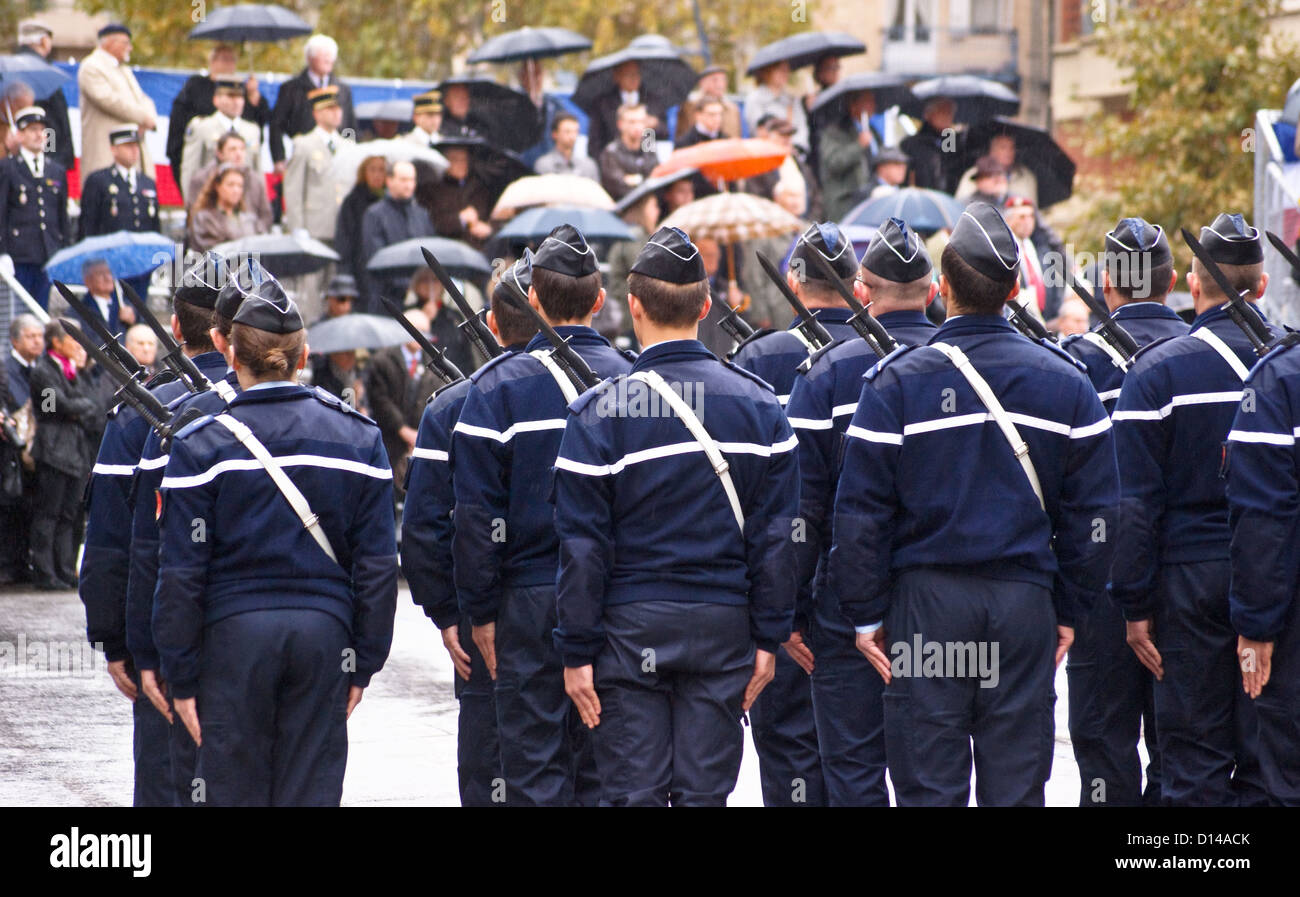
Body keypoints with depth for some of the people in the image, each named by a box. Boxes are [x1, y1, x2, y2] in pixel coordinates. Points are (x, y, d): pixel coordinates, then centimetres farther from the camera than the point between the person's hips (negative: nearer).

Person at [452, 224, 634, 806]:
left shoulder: (499, 386, -7)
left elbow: (477, 511, -8)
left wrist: (480, 609, -1)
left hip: (531, 599, -3)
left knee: (535, 766, 1)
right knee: (601, 766, 9)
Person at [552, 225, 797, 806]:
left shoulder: (601, 410, -8)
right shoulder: (755, 403, 1)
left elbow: (583, 546, -6)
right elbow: (776, 535, 3)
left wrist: (578, 652, -1)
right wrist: (768, 638, 8)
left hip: (632, 626, -2)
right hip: (723, 626, 2)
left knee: (633, 796, 1)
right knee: (704, 794, 5)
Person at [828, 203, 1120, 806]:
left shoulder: (898, 381, -6)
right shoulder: (1063, 381, 3)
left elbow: (861, 510, -6)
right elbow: (1094, 512, 5)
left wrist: (865, 613, 1)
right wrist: (1070, 608, 13)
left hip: (928, 598, -2)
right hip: (1025, 598, 2)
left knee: (929, 785, 1)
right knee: (1017, 784, 7)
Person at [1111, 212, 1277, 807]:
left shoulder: (1157, 370, -5)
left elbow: (1136, 504, -6)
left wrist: (1136, 606, -2)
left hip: (1193, 576, -2)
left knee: (1194, 763, 2)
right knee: (1270, 759, 6)